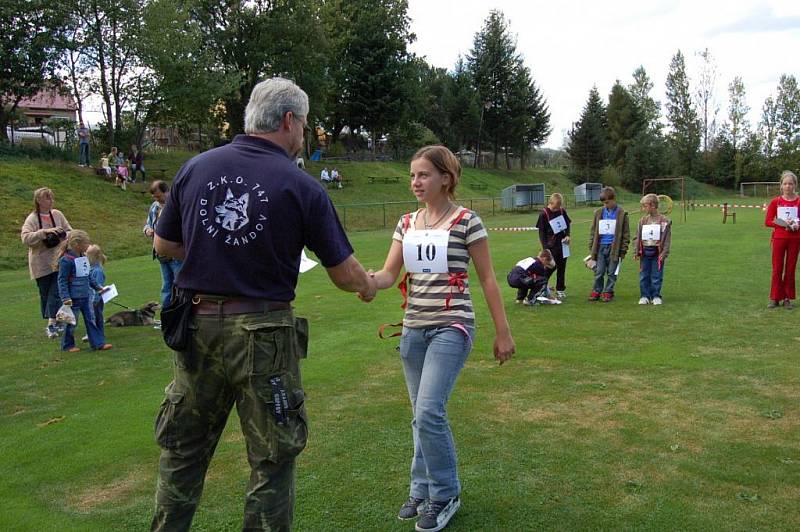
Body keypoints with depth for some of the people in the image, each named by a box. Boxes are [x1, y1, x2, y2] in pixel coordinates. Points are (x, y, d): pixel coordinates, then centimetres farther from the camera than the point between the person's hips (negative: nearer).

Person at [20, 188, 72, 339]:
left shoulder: (57, 214, 3)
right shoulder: (32, 219, -8)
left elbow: (70, 232, 9)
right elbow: (25, 238, -21)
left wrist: (62, 235, -13)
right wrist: (44, 232, -30)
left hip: (58, 261, 2)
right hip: (41, 264, -2)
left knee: (56, 292, -8)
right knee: (45, 294, 9)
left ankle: (51, 323, -7)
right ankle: (52, 322, 22)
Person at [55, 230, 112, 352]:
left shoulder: (83, 257, 7)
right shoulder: (66, 260, -17)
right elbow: (62, 280, -17)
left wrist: (97, 287, 22)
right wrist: (65, 297, -22)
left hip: (86, 296, 8)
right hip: (73, 298, -8)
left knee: (90, 319, 9)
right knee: (71, 322, 6)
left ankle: (98, 343, 12)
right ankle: (68, 345, 21)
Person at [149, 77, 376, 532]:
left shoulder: (196, 167, 2)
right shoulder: (302, 187, -9)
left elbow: (164, 245, 11)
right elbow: (345, 274, -4)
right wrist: (368, 285, 17)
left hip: (197, 325, 4)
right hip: (262, 333, -4)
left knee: (183, 451, 20)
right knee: (273, 459, 12)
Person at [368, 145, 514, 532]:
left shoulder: (466, 221, -6)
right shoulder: (407, 223, 9)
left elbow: (488, 279, -3)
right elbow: (388, 275, 3)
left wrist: (502, 332, -3)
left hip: (452, 326, -6)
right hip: (414, 328, 6)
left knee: (429, 411, -14)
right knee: (421, 416, 12)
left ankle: (445, 495, 7)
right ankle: (422, 490, 29)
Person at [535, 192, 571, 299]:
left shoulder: (562, 211, 2)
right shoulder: (544, 214, -10)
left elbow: (568, 224, 15)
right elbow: (541, 232, -7)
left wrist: (567, 235, -4)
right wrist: (545, 248, -13)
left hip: (562, 243, 4)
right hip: (551, 245, -4)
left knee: (561, 267, 9)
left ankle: (560, 290, 18)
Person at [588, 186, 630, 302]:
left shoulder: (621, 213, -2)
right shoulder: (599, 212, 7)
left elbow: (626, 233, 0)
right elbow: (593, 231, 11)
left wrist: (623, 249, -4)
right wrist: (591, 247, 6)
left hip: (614, 248, -2)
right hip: (600, 247, 2)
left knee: (611, 272, 5)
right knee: (599, 272, 4)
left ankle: (608, 292, 16)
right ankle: (597, 291, 15)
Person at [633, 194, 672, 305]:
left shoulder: (664, 221, -4)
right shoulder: (643, 220, 6)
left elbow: (667, 239, -4)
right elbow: (637, 237, 7)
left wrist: (664, 253, -11)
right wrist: (636, 251, -1)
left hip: (657, 253, -3)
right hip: (645, 252, 3)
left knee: (656, 276, 3)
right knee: (643, 276, 6)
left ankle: (656, 296, 15)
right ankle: (644, 296, 15)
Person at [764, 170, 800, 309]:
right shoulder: (775, 202, 1)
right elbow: (768, 222, -1)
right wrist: (781, 223, -15)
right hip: (779, 238, 0)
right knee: (777, 268, 3)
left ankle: (788, 298, 15)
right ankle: (774, 298, 11)